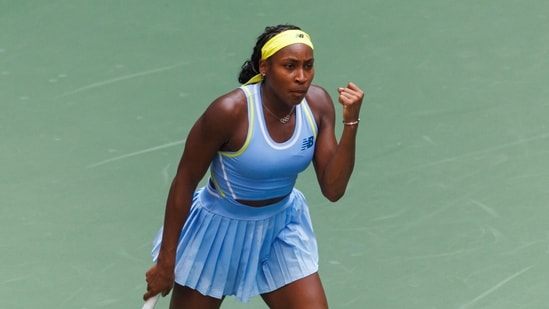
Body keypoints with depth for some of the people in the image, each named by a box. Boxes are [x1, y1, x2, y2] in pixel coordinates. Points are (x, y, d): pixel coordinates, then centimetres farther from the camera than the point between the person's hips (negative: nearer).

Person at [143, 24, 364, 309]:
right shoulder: (229, 111, -29)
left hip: (282, 230, 4)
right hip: (220, 231, -4)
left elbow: (333, 190, -13)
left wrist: (351, 123, -26)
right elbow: (184, 181, -17)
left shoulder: (318, 103, -14)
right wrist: (166, 261, -13)